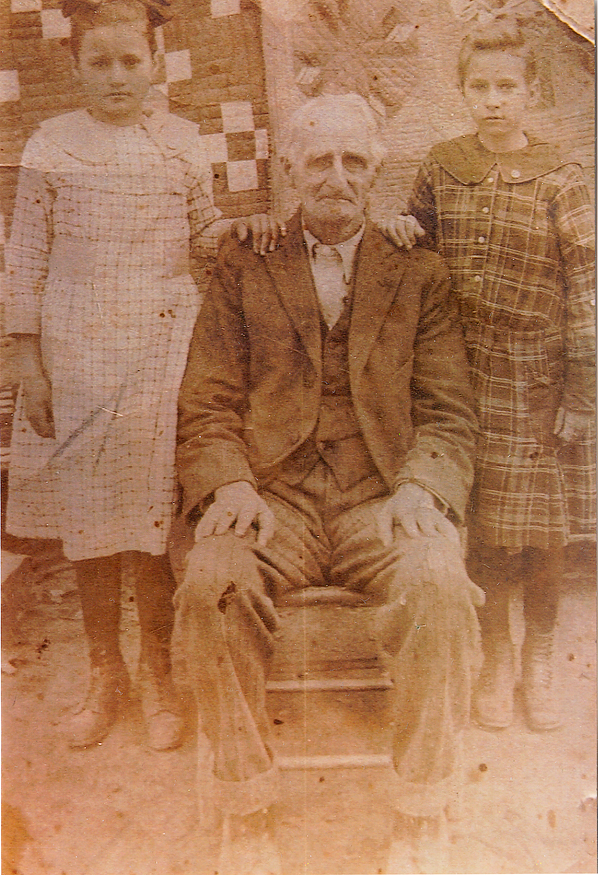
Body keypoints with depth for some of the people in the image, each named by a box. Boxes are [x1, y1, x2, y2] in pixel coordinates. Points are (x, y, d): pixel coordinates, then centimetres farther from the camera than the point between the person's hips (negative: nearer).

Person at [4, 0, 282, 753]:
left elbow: (199, 236, 15)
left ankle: (158, 675, 21)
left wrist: (237, 229, -7)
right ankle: (104, 671, 28)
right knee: (84, 522, 7)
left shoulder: (181, 142, 7)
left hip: (160, 350, 0)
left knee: (149, 521, 0)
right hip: (74, 351, 1)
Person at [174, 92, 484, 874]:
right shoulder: (243, 267, 16)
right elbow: (207, 400, 8)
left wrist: (421, 487, -12)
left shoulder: (419, 275, 16)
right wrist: (228, 485, -12)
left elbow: (448, 413, 9)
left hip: (383, 499, 0)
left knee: (441, 587, -31)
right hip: (271, 496, 0)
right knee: (211, 583, -30)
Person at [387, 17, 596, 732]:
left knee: (540, 536, 6)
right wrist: (404, 237, -5)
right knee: (480, 532, 8)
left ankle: (540, 660, 30)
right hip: (461, 378, 2)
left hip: (535, 381, -2)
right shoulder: (440, 168, 5)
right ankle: (495, 659, 29)